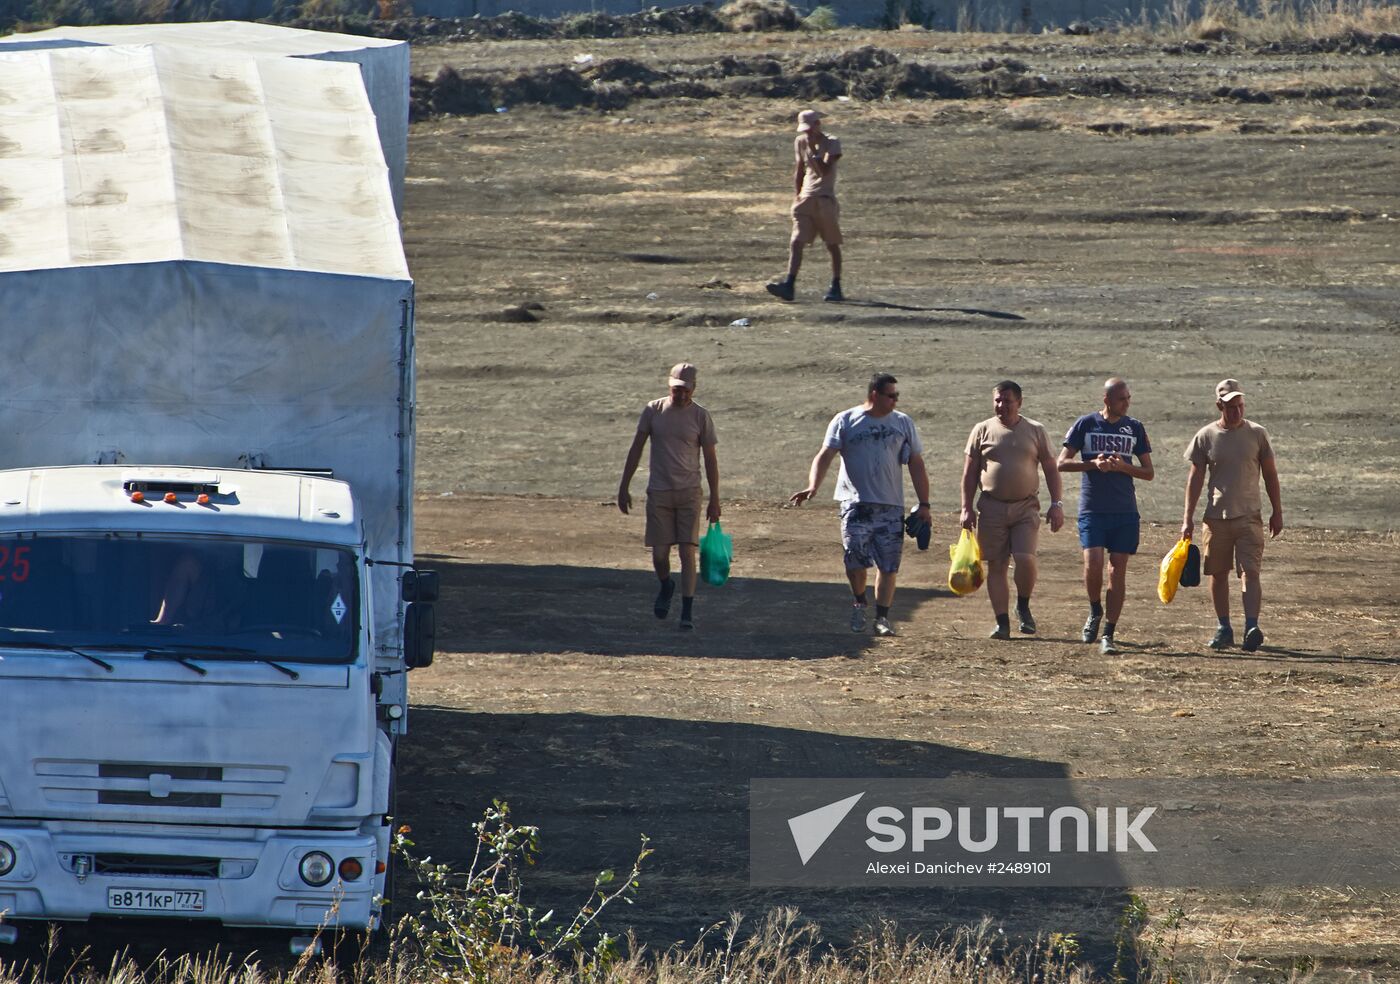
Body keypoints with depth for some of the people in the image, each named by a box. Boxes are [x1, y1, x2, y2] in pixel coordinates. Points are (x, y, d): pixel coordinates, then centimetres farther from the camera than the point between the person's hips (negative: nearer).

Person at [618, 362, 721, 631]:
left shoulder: (700, 416, 0)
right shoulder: (653, 410, 2)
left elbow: (710, 459, 3)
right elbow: (636, 449, 8)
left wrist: (714, 500, 0)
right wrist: (623, 487, 5)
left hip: (689, 493, -1)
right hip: (658, 492, 1)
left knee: (688, 552, -9)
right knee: (659, 553, 2)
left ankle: (687, 611, -6)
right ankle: (666, 586, 34)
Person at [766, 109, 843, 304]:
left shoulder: (831, 144, -6)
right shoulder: (800, 142, 11)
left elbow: (824, 170, -20)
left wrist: (814, 149, -20)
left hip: (825, 199, -4)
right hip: (806, 199, 4)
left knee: (832, 245, 4)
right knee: (796, 242, -10)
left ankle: (836, 287, 14)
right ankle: (789, 284, -20)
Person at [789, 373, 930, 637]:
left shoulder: (903, 424, 11)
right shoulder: (845, 421, 4)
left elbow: (916, 465, 14)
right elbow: (825, 456, -4)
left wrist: (924, 504, 8)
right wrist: (813, 487, -20)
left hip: (891, 506, 2)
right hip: (856, 503, -2)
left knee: (888, 565, 0)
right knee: (855, 557, -17)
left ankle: (882, 617, 11)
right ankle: (859, 602, 10)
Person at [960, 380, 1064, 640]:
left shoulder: (1035, 431, 7)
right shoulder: (982, 431, 7)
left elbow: (1051, 469, 10)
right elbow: (970, 472, 8)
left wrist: (1056, 505, 2)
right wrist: (967, 508, 1)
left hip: (1026, 506, -1)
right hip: (992, 507, 1)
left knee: (1025, 559, -16)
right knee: (996, 566, 0)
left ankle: (1023, 607, 9)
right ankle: (1002, 622, 4)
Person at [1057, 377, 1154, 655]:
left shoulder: (1135, 428, 8)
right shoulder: (1086, 424, 3)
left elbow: (1148, 473, 10)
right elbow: (1062, 463, 3)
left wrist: (1123, 466, -9)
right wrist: (1094, 464, -12)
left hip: (1125, 510, 2)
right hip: (1092, 508, -2)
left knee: (1118, 570, -2)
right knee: (1093, 564, -16)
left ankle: (1108, 635, 2)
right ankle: (1095, 612, 13)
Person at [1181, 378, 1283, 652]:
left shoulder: (1257, 434, 2)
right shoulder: (1205, 437, 2)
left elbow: (1270, 475, 9)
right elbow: (1195, 478, 5)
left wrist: (1277, 513, 6)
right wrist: (1188, 519, 0)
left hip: (1249, 516, -2)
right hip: (1216, 516, 2)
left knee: (1249, 571, -13)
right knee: (1218, 573, 7)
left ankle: (1252, 627, -22)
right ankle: (1224, 629, 17)